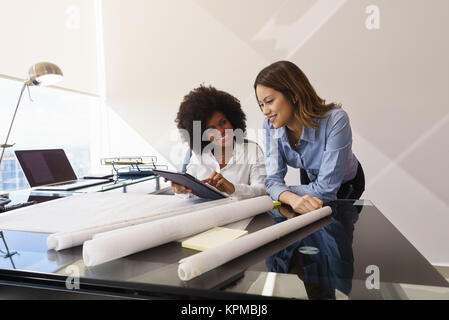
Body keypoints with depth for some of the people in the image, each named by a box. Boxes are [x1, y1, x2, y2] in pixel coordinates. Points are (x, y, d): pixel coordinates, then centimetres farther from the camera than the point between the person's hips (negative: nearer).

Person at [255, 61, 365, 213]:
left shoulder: (335, 120, -37)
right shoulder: (270, 125, -23)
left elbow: (325, 190, -35)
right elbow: (273, 179, -25)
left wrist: (284, 192, -27)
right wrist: (293, 199, -46)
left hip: (346, 185, -4)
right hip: (310, 178, 4)